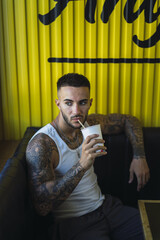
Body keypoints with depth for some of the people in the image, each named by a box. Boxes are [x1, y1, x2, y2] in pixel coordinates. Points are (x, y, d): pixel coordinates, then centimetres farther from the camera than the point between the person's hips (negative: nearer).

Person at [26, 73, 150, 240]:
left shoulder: (90, 123, 0)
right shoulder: (40, 144, -20)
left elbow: (128, 121, 18)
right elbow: (42, 206, -28)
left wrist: (139, 156, 4)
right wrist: (82, 165, -36)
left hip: (105, 206, 6)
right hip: (73, 222, -6)